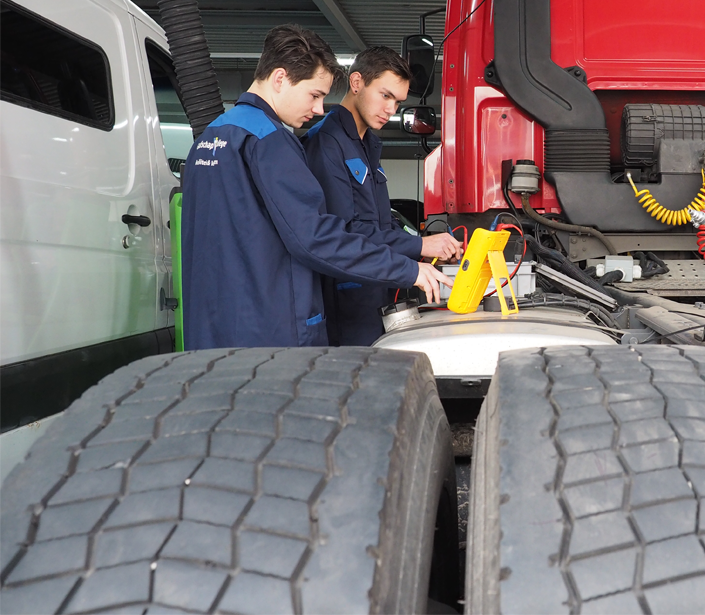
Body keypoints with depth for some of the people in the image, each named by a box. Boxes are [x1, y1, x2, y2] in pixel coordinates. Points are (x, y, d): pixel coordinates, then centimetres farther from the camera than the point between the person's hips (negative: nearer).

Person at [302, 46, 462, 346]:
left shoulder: (368, 145, 19)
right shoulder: (325, 142, -14)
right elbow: (343, 230, -22)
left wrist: (434, 248, 3)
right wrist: (419, 246, -18)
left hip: (378, 299, 10)